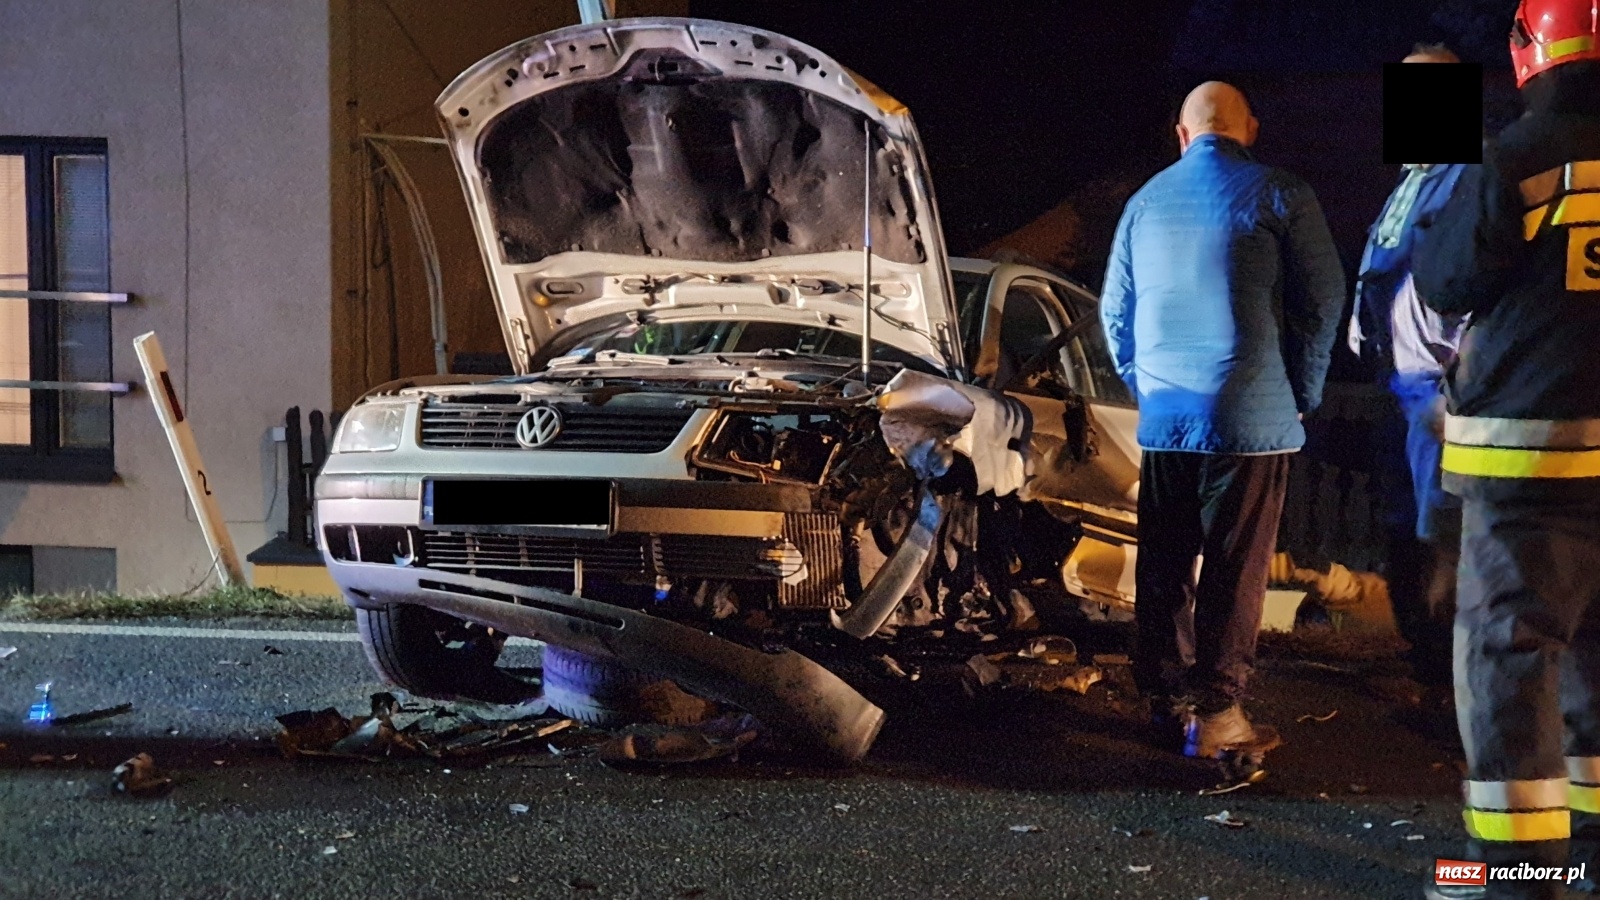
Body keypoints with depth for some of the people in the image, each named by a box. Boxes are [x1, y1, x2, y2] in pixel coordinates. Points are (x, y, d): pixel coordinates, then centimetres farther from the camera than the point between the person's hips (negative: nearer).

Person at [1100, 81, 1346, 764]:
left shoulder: (1146, 201, 9)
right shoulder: (1279, 197, -4)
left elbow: (1115, 311, 16)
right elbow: (1322, 301, -3)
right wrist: (1301, 395, 8)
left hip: (1164, 418, 5)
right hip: (1251, 418, -4)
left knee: (1164, 561, 12)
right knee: (1234, 567, -1)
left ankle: (1165, 693, 21)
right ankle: (1215, 714, 0)